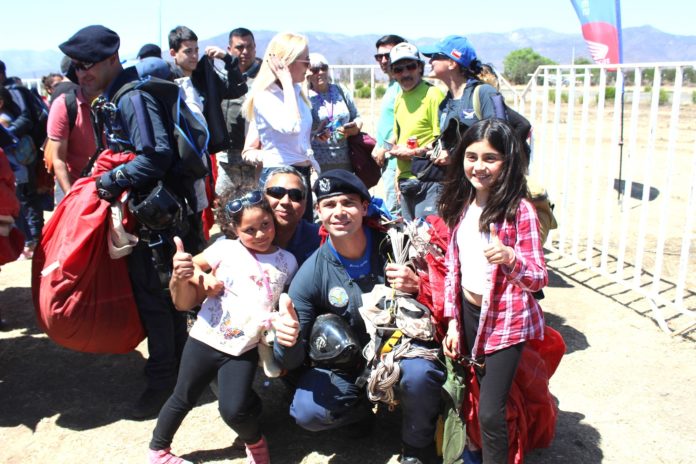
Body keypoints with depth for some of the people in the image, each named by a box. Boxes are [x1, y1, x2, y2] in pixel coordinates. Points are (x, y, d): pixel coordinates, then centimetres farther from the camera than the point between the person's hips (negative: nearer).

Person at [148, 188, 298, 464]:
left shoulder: (287, 262, -1)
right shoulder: (225, 248, -7)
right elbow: (190, 265, 1)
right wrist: (202, 277, -21)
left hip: (243, 351, 0)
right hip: (205, 339, 0)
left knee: (234, 410, -12)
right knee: (183, 400, 15)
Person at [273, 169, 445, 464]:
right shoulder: (311, 274, -15)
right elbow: (292, 360, -12)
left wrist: (418, 287, -27)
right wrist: (288, 340, -37)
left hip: (401, 346, 0)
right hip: (346, 363, 1)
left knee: (419, 374, -34)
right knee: (307, 412, -23)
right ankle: (360, 409, 13)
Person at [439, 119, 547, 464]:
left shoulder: (519, 209, -16)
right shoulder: (460, 205, 2)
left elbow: (539, 279, -14)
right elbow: (453, 268, 8)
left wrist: (511, 258, -34)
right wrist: (453, 322, 6)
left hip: (506, 319, -5)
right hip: (469, 312, 6)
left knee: (489, 412, -7)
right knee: (481, 394, 19)